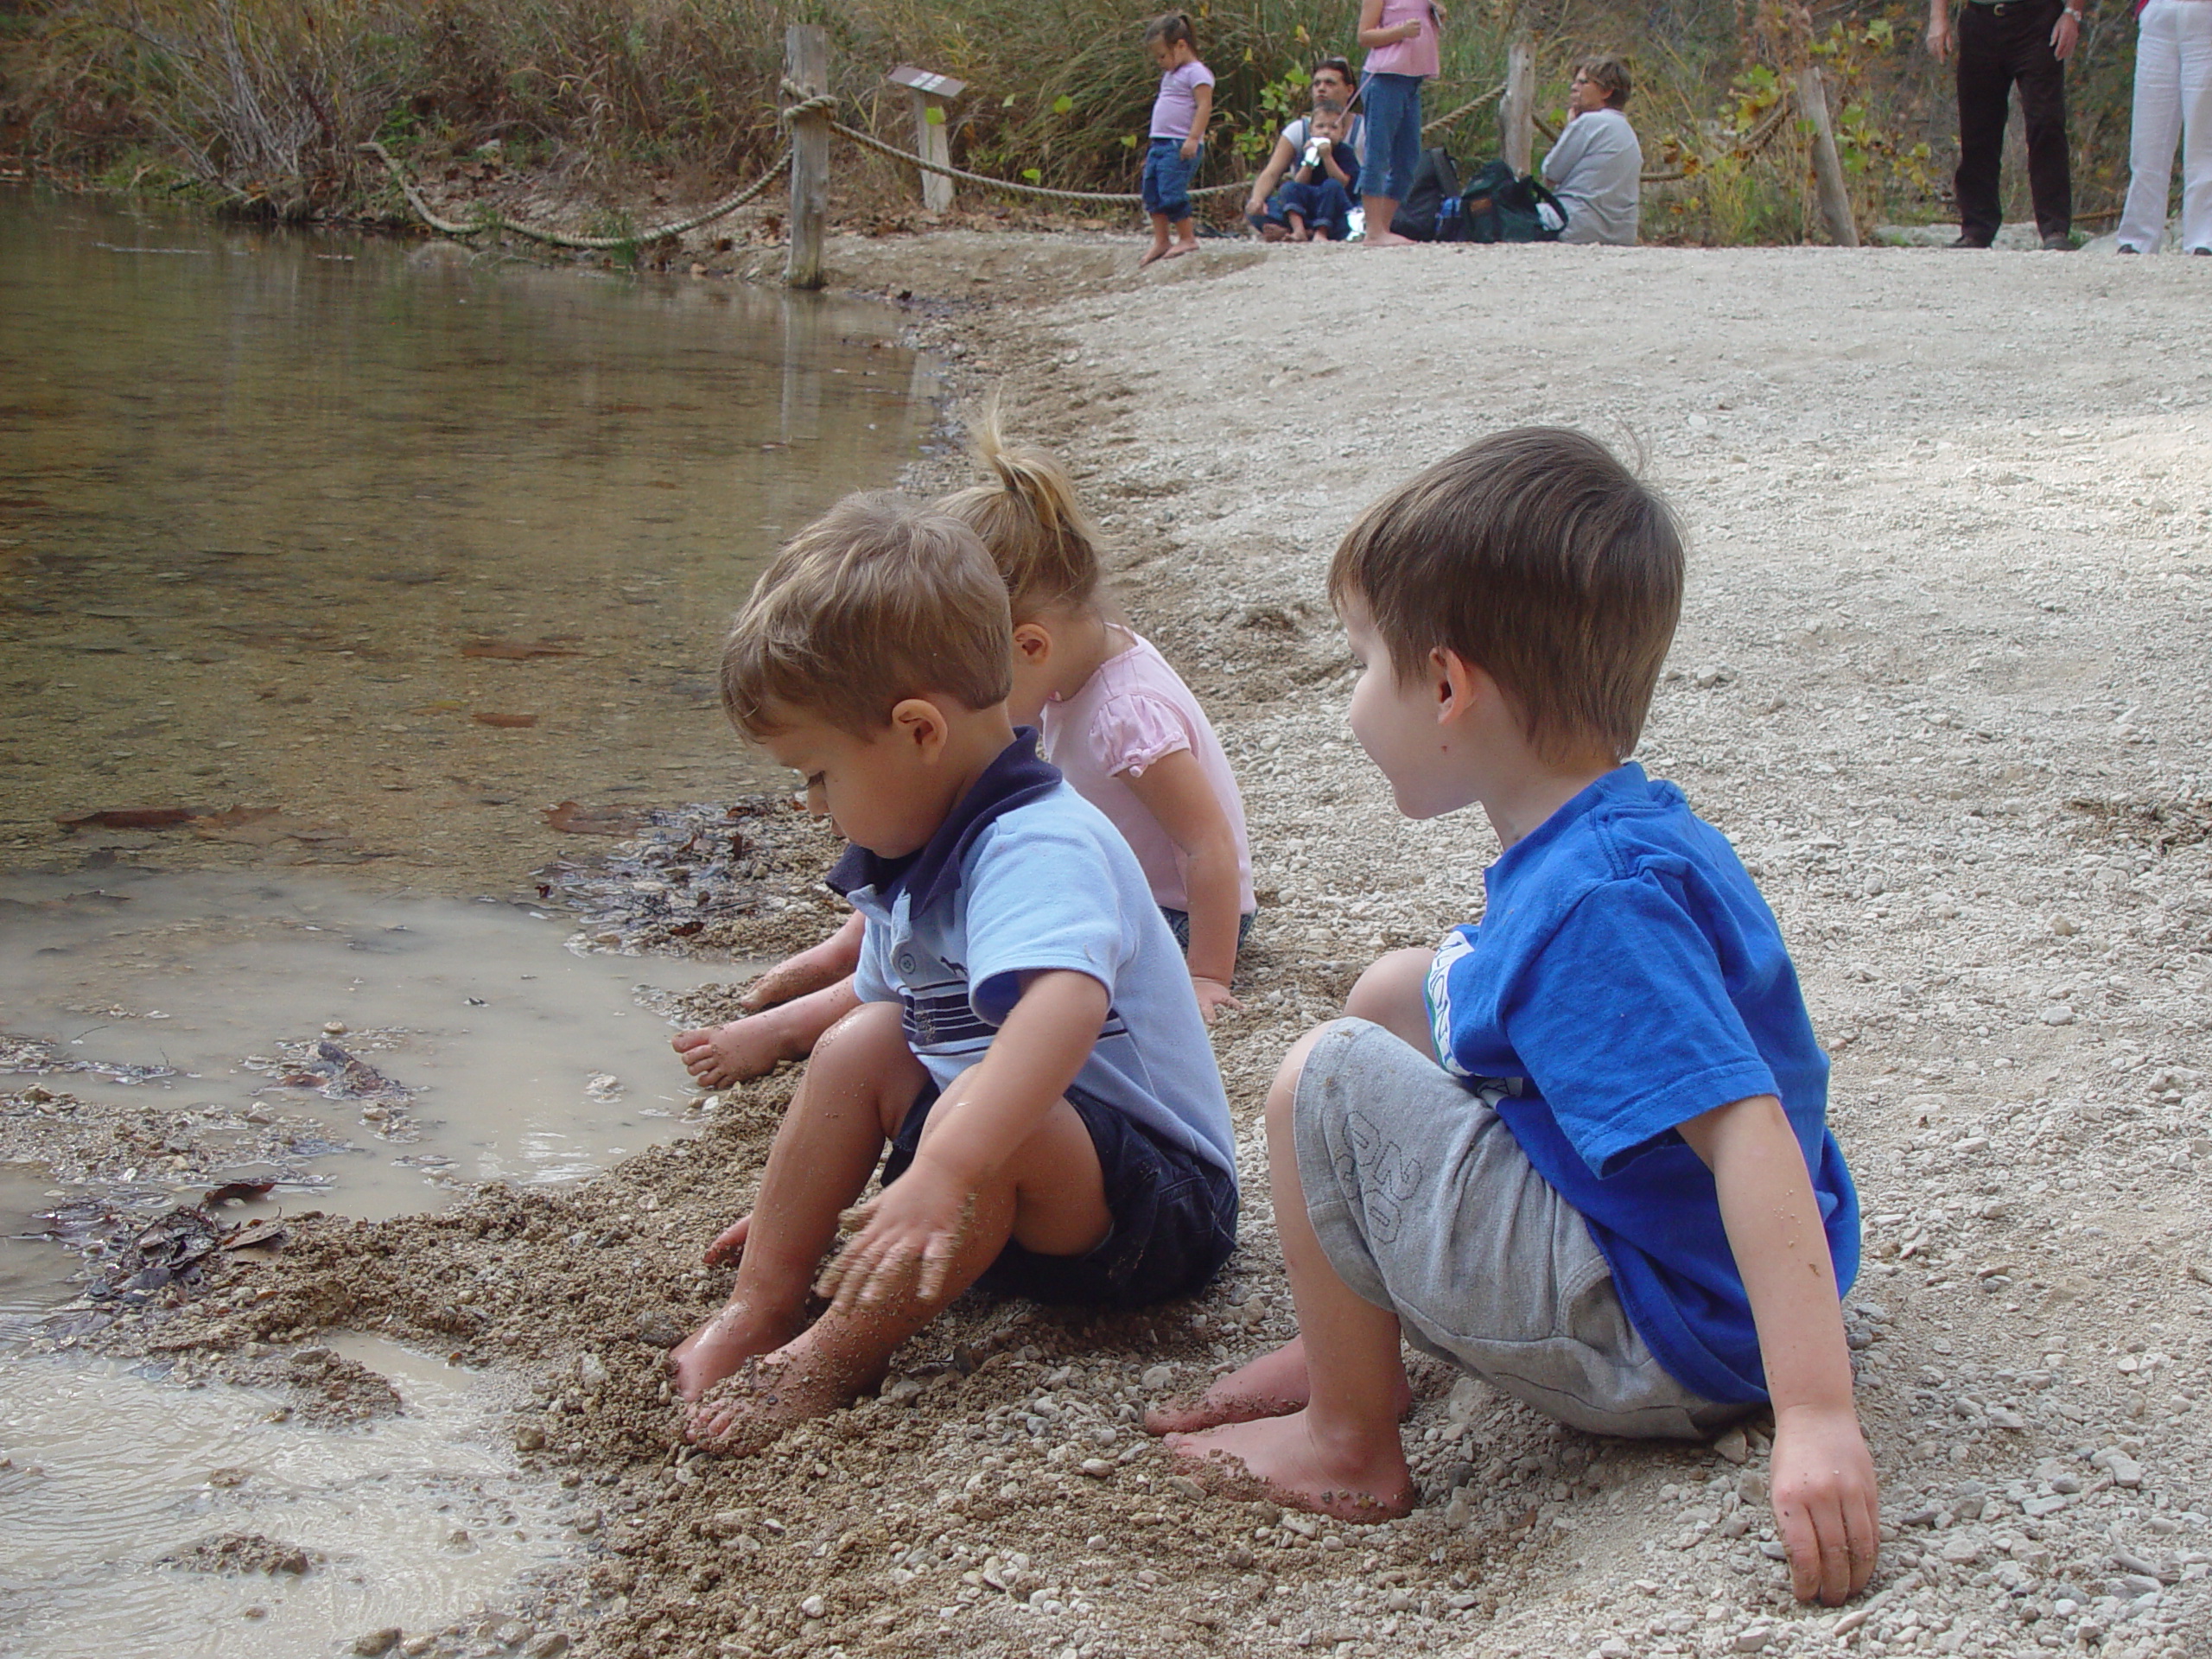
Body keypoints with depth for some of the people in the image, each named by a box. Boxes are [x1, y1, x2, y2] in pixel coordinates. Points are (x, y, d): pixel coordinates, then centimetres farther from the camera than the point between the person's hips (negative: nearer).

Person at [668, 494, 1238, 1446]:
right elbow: (900, 1015, 18)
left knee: (991, 1130, -35)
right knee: (861, 1045, 1)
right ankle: (760, 1311, 0)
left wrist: (942, 1171, -57)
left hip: (1161, 1212, -10)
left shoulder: (1038, 849, -26)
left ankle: (831, 1363, -21)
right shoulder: (923, 852, 5)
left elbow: (1064, 1008, -47)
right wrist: (806, 1193, 21)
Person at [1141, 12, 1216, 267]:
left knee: (1171, 192, -13)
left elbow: (1204, 106, -17)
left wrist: (1193, 139, -24)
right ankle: (1160, 241, 13)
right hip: (1160, 142, 10)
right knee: (1152, 191, 7)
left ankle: (1187, 238, -1)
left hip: (1180, 145, -10)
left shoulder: (1196, 72, -8)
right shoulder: (1170, 75, 21)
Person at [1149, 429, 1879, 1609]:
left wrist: (1816, 1419, -41)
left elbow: (1750, 1131, -35)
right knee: (1397, 991, 16)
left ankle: (1350, 1445, 1)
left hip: (1673, 1351, -10)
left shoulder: (1596, 901, -28)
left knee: (1328, 1079, -16)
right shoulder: (1634, 834, 4)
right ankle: (1350, 1341, 23)